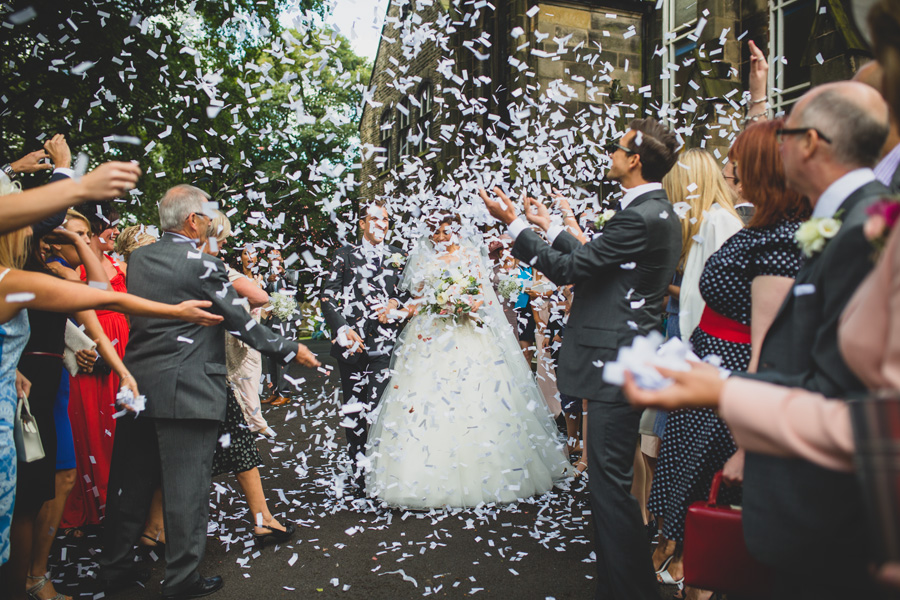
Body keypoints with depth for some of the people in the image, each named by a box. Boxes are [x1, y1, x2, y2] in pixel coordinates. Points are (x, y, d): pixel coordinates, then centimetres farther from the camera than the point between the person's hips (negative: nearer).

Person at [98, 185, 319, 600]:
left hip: (137, 387, 7)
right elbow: (242, 323, -9)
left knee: (131, 481, 17)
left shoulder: (137, 258, 7)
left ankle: (114, 565, 29)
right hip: (187, 391, -7)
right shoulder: (202, 264, -12)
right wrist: (292, 350, 2)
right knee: (187, 486, 3)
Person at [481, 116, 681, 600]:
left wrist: (514, 223, -9)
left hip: (616, 365, -11)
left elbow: (569, 269, -17)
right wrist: (549, 226, 27)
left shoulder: (640, 217, -19)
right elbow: (592, 260, 19)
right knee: (609, 478, 19)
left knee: (610, 481, -3)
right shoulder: (657, 212, 14)